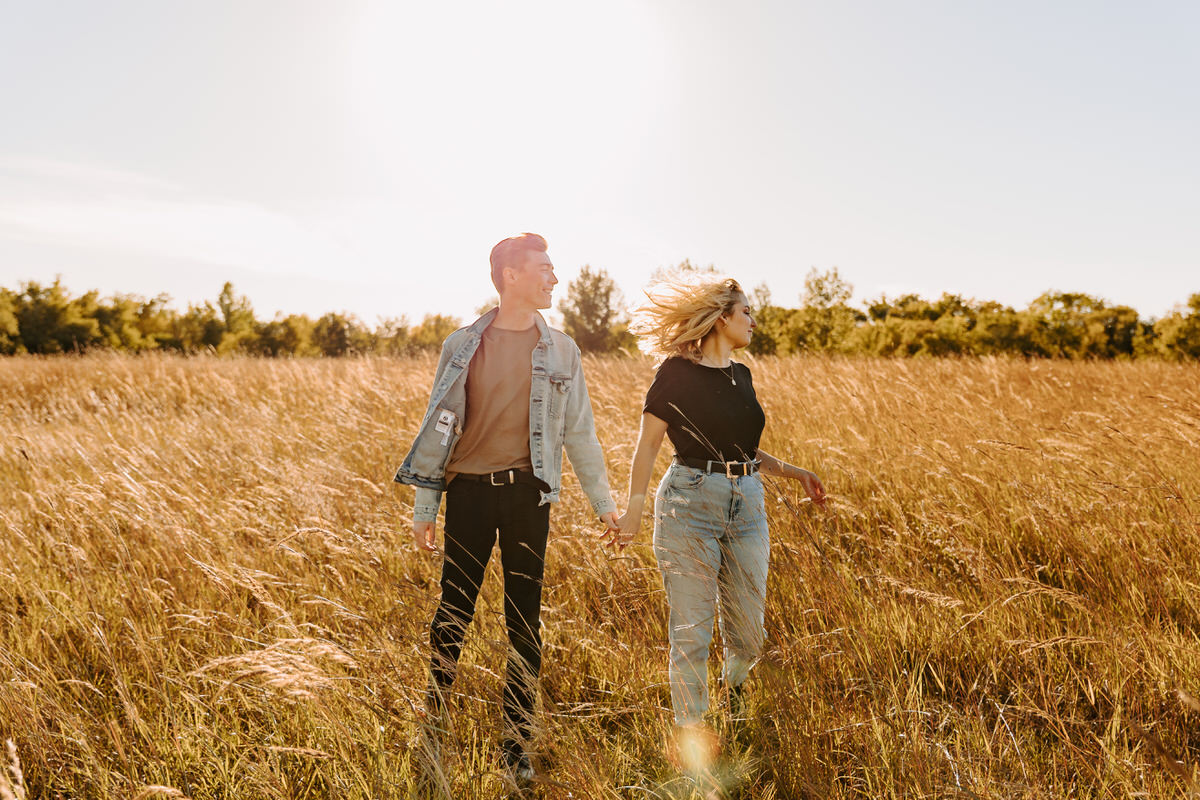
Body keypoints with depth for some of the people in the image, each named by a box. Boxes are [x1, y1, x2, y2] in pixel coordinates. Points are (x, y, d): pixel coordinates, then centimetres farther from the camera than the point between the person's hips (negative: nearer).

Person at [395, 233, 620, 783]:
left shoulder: (560, 350, 6)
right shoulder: (462, 345, 2)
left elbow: (579, 431, 10)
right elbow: (438, 428, 4)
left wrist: (603, 501, 8)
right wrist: (424, 507, 2)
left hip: (527, 494, 1)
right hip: (469, 492, -1)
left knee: (525, 622, 7)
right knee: (453, 614, 6)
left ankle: (516, 744, 20)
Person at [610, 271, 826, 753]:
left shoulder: (741, 375, 14)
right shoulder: (677, 373, -5)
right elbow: (648, 444, -5)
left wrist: (791, 471, 14)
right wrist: (633, 510, -11)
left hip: (746, 507, 6)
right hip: (690, 503, -6)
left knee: (748, 629, 11)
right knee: (690, 629, 0)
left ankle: (733, 682, 43)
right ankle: (690, 728, 15)